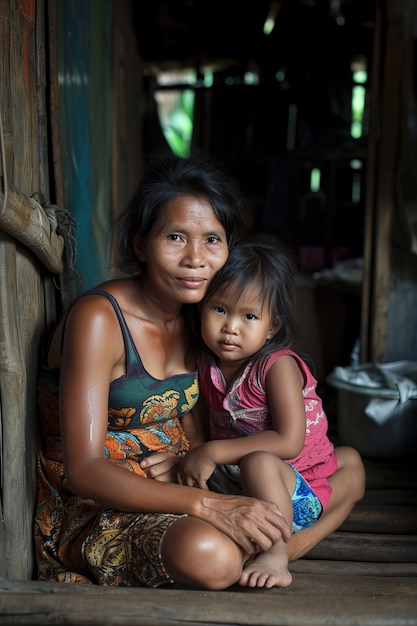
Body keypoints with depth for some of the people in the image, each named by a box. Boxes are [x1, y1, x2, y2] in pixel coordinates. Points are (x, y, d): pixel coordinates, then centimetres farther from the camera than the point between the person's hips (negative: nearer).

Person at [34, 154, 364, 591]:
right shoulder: (98, 318, -20)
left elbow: (194, 434, 9)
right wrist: (206, 506, -35)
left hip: (171, 491, 7)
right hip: (93, 513, -7)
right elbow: (83, 471, -26)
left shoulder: (194, 316, 3)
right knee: (208, 554, -37)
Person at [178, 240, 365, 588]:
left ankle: (275, 558, -25)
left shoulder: (278, 366, -20)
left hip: (298, 491, -8)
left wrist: (213, 452, -29)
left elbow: (289, 442, -28)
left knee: (259, 462, -35)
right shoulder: (208, 364, -1)